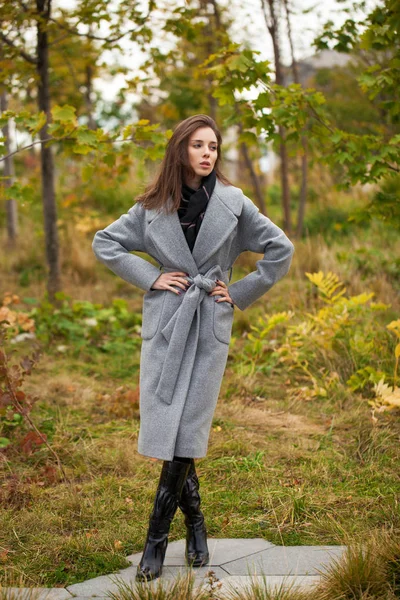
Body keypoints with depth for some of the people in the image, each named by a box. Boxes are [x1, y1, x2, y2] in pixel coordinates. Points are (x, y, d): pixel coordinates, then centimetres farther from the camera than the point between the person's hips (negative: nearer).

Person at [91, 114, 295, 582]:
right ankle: (195, 523, 20)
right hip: (165, 322, 1)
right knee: (165, 425, -1)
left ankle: (156, 537, 4)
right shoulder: (152, 206, 3)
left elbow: (280, 249, 7)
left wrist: (241, 294, 2)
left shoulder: (233, 202, 1)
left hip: (210, 324, -1)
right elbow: (104, 243, 10)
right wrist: (149, 278, -1)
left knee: (188, 429, -5)